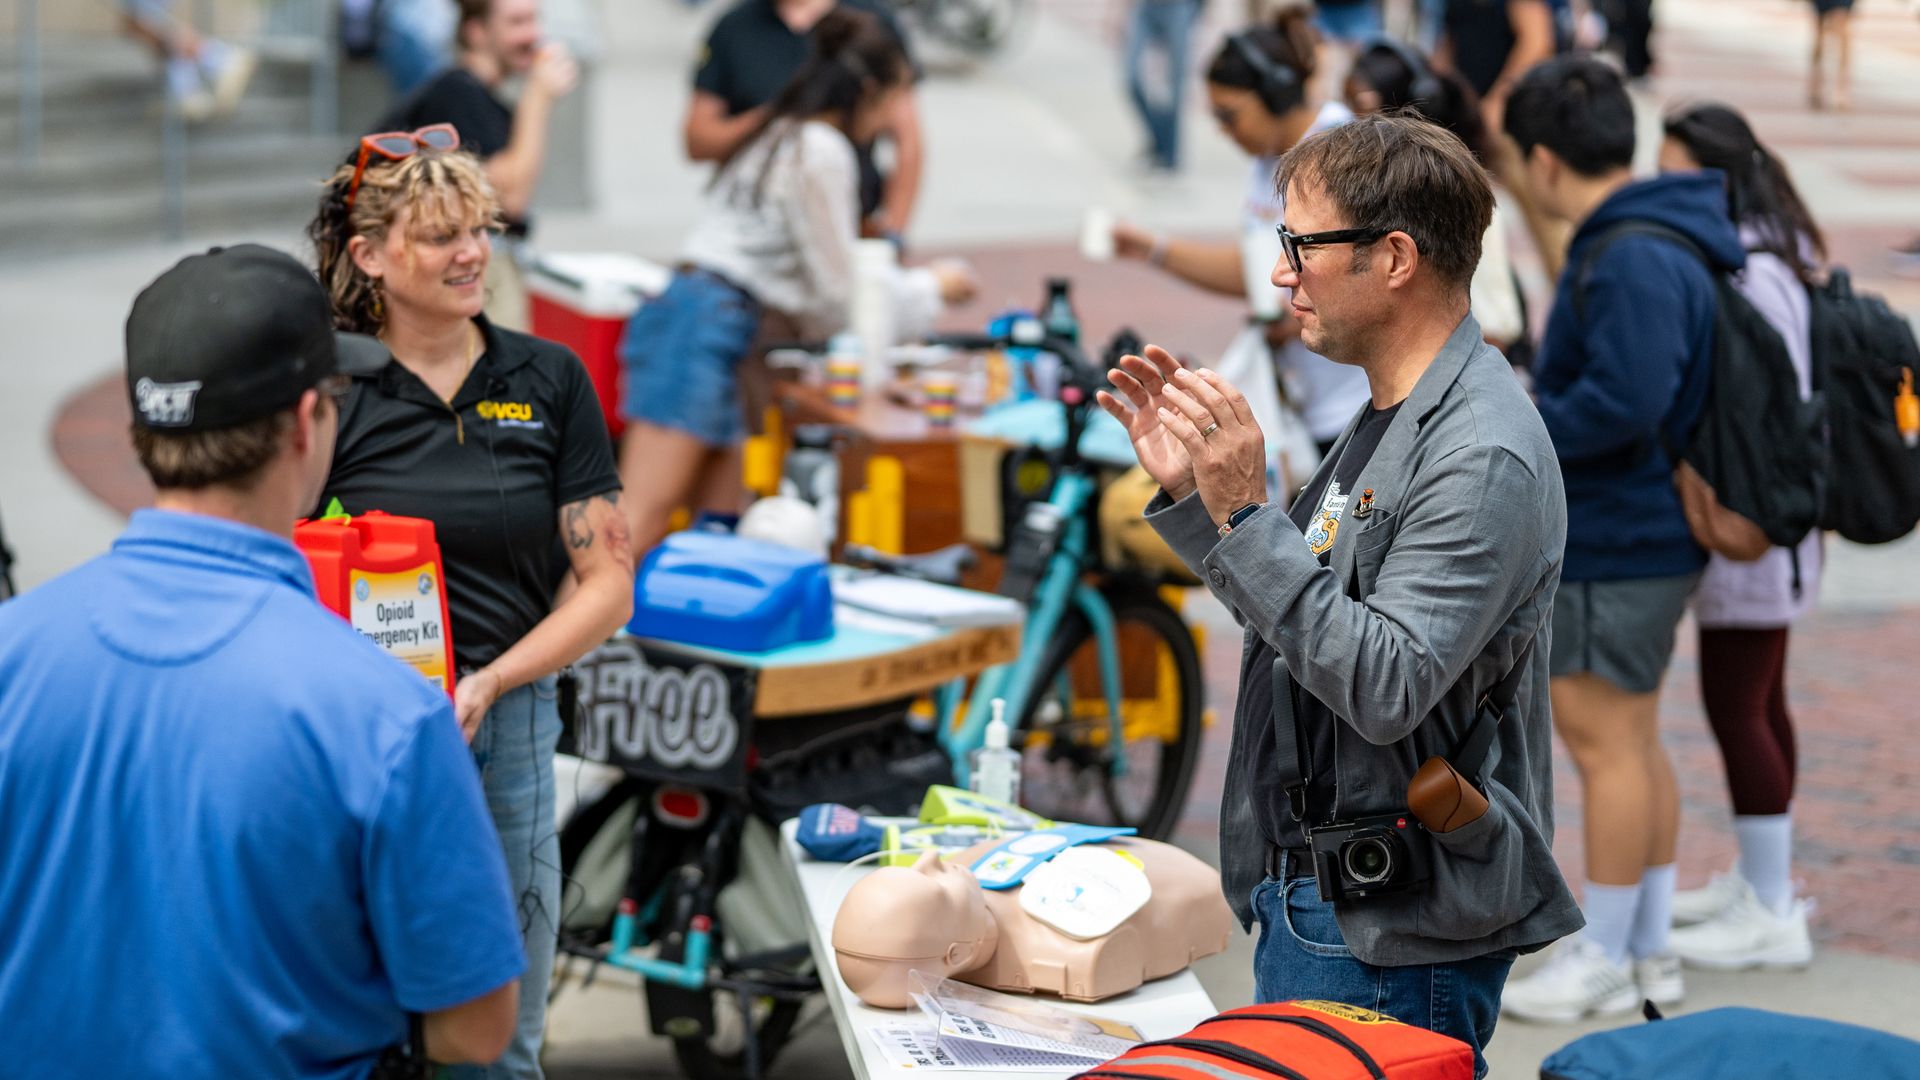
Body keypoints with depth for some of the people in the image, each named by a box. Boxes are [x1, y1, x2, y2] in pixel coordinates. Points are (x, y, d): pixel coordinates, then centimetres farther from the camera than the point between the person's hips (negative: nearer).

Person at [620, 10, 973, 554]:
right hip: (704, 330, -10)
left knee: (720, 523, 8)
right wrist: (930, 287, 12)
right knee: (641, 522, -15)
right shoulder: (824, 151, -8)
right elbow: (839, 294, -3)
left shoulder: (782, 136, 21)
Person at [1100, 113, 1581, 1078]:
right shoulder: (1388, 419, 13)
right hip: (1319, 899, 10)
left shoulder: (1482, 456, -20)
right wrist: (1191, 490, 8)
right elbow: (1301, 618, 19)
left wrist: (1245, 513, -28)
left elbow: (1386, 689, -27)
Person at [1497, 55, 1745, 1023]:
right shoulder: (1666, 239, 11)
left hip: (1613, 545, -11)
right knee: (1632, 742, 17)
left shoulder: (1633, 260, -22)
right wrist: (1539, 380, 13)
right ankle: (1648, 950, 25)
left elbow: (1625, 401, -30)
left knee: (1605, 742, -1)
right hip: (1640, 535, 11)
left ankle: (1602, 958, 8)